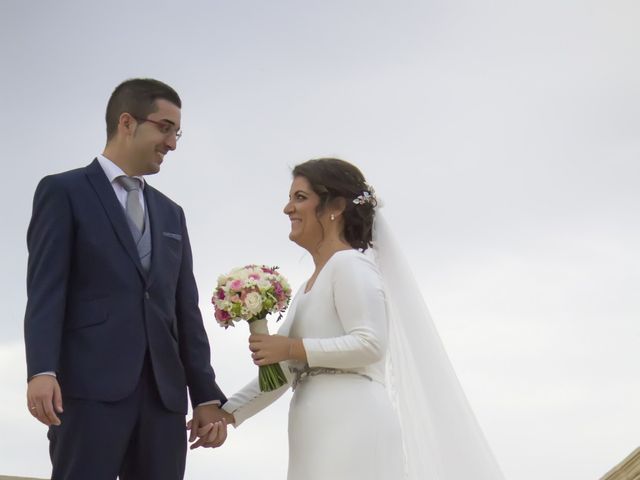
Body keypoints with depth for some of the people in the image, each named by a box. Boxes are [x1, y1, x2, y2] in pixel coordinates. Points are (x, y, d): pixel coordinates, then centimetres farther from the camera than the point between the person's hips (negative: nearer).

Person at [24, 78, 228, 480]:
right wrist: (42, 371, -19)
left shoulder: (171, 214, 24)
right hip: (90, 386, -6)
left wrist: (206, 395, 13)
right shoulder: (63, 192, 5)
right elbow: (45, 289, -5)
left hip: (164, 392, 6)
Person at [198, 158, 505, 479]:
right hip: (324, 432, 8)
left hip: (351, 424, -8)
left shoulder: (350, 264, -4)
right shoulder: (312, 284, 22)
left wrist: (292, 348, -14)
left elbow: (371, 344, -16)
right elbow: (283, 370, 21)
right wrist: (230, 411, 12)